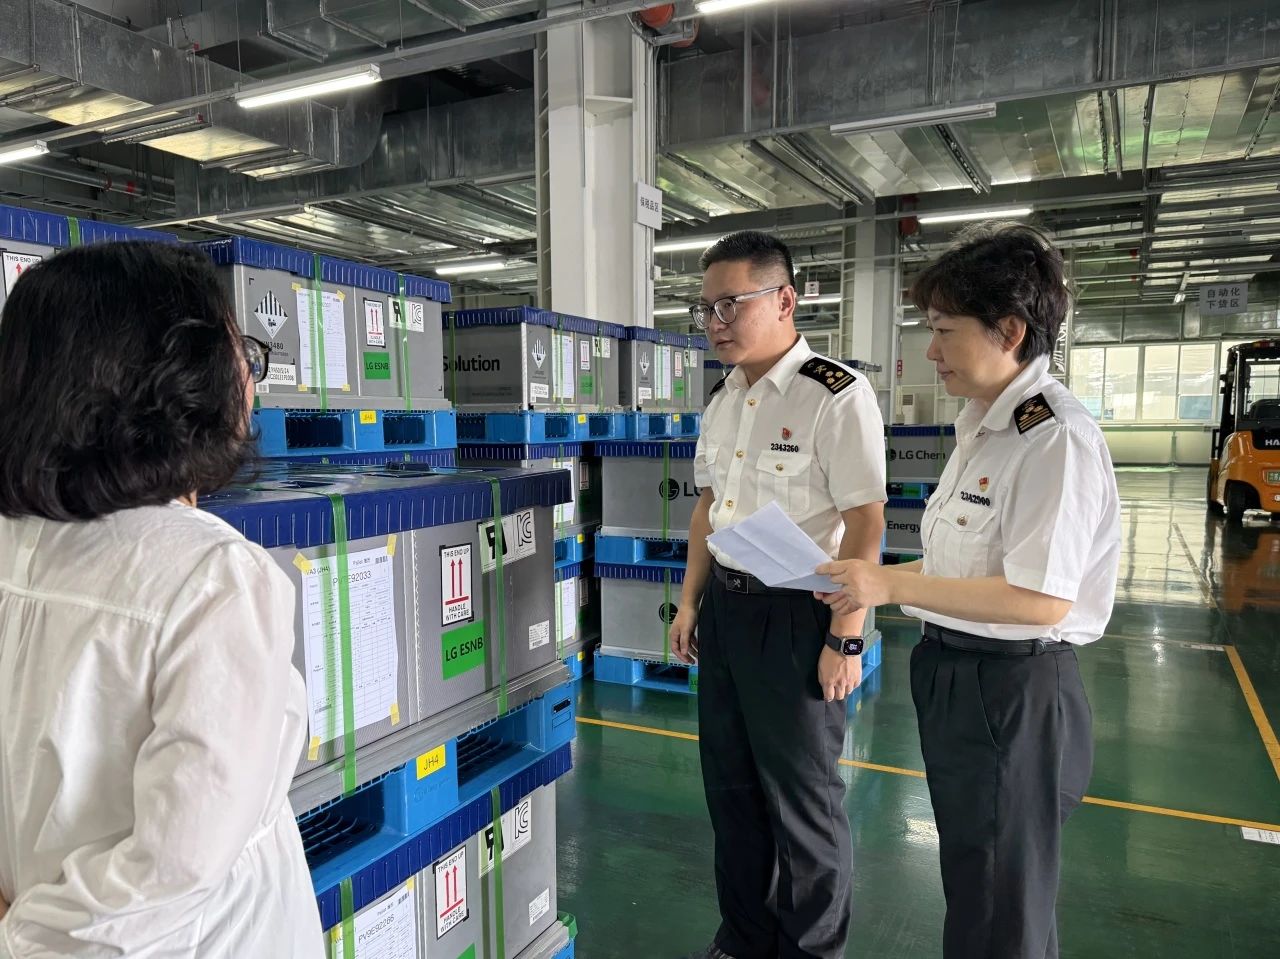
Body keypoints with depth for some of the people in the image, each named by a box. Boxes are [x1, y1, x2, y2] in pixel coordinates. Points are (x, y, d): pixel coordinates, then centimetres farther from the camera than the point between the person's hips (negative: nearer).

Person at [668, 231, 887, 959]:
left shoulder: (836, 395, -16)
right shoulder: (724, 398, 8)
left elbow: (865, 522, -18)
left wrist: (845, 638, -18)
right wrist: (691, 601, 14)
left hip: (796, 612, -7)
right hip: (724, 605, 8)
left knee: (802, 797, 10)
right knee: (731, 786, 20)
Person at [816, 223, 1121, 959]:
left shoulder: (1056, 437, -21)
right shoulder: (984, 426, 8)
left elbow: (1041, 599, -26)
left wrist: (893, 585, -23)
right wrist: (875, 583, 3)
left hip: (1013, 691, -9)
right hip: (957, 677, 9)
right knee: (973, 891, 27)